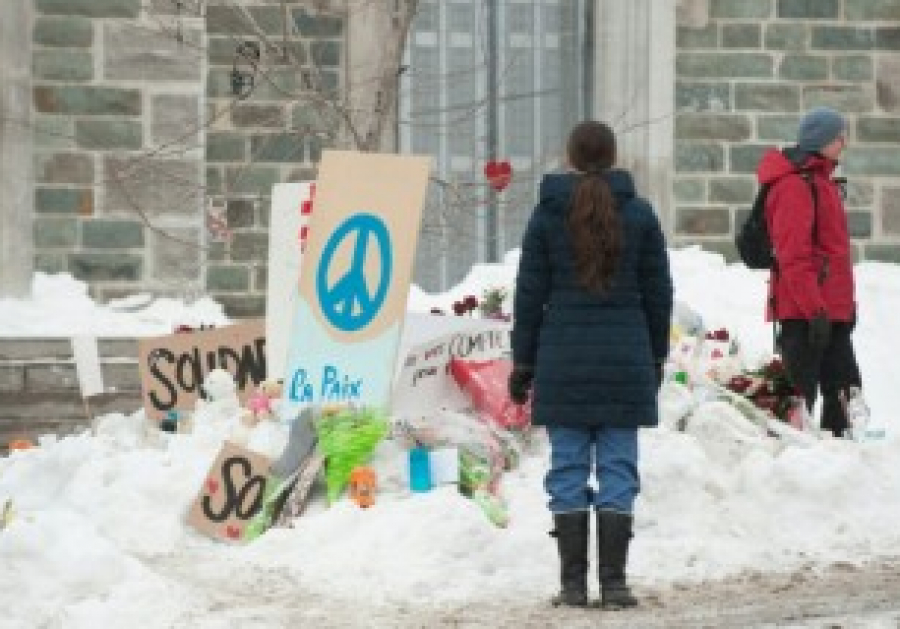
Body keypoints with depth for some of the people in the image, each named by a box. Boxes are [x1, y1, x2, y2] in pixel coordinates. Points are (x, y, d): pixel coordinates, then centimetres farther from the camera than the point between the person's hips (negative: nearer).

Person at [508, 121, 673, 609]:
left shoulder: (547, 215, -1)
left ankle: (573, 583, 2)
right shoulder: (639, 214, 1)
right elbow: (658, 292, 5)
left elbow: (529, 294, 0)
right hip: (625, 362, 0)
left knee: (568, 470, 3)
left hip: (563, 363, 0)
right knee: (618, 470, 3)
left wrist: (523, 361, 7)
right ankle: (613, 582, 1)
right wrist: (657, 356, 15)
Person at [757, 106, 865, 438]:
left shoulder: (819, 180, 19)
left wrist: (846, 303, 23)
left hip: (830, 309, 10)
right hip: (804, 310, -10)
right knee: (800, 390, -8)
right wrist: (814, 308, -22)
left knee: (845, 388, 10)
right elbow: (793, 255, -20)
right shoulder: (794, 185, -13)